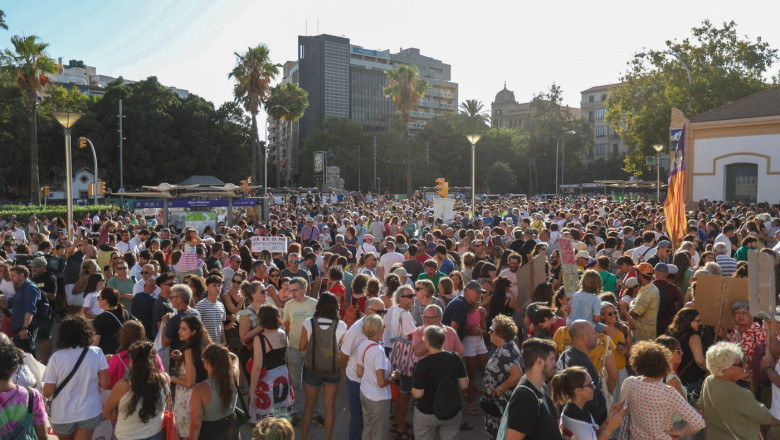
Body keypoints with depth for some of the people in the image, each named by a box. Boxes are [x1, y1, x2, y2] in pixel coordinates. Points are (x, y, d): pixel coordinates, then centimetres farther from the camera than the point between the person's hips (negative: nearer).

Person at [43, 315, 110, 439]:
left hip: (63, 415, 1)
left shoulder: (56, 357, -15)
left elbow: (47, 393, -12)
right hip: (89, 412, -1)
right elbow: (105, 384, -10)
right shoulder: (96, 353, -14)